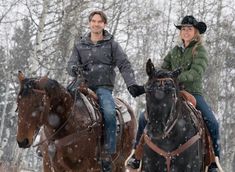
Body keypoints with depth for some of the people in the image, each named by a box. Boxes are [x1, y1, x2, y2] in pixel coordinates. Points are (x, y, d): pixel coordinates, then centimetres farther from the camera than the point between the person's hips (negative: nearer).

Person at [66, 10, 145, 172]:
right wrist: (74, 69, -20)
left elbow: (124, 65, 0)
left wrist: (131, 84, -15)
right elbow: (71, 63, 7)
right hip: (83, 86, 3)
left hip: (104, 87, -3)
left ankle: (108, 154, -27)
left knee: (109, 112, -31)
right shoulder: (80, 45, 15)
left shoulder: (112, 45, 8)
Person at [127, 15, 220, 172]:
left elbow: (196, 73, -17)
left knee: (212, 123, -25)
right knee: (144, 118, -8)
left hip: (193, 93, -4)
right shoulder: (174, 51, 14)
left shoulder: (200, 51, -2)